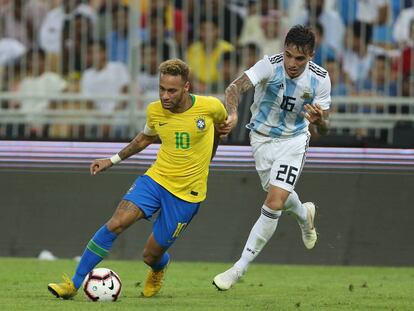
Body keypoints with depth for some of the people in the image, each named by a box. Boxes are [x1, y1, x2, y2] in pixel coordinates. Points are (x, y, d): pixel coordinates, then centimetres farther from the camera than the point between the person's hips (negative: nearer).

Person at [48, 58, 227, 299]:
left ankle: (159, 269, 41)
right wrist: (114, 160, 15)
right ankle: (74, 284, -15)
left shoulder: (210, 107, -13)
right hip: (156, 178, 2)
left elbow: (222, 124, 12)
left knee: (151, 255, 0)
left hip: (187, 193, -2)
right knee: (117, 222, -21)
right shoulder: (155, 111, -4)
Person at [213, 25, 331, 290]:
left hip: (293, 141, -1)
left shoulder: (320, 79, -18)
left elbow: (324, 130, -13)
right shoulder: (270, 66, -25)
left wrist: (319, 120, -38)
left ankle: (239, 269, -5)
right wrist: (233, 114, -62)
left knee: (274, 205, -15)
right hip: (262, 139, 1)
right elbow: (237, 87, -41)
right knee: (279, 197, 18)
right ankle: (304, 214, 57)